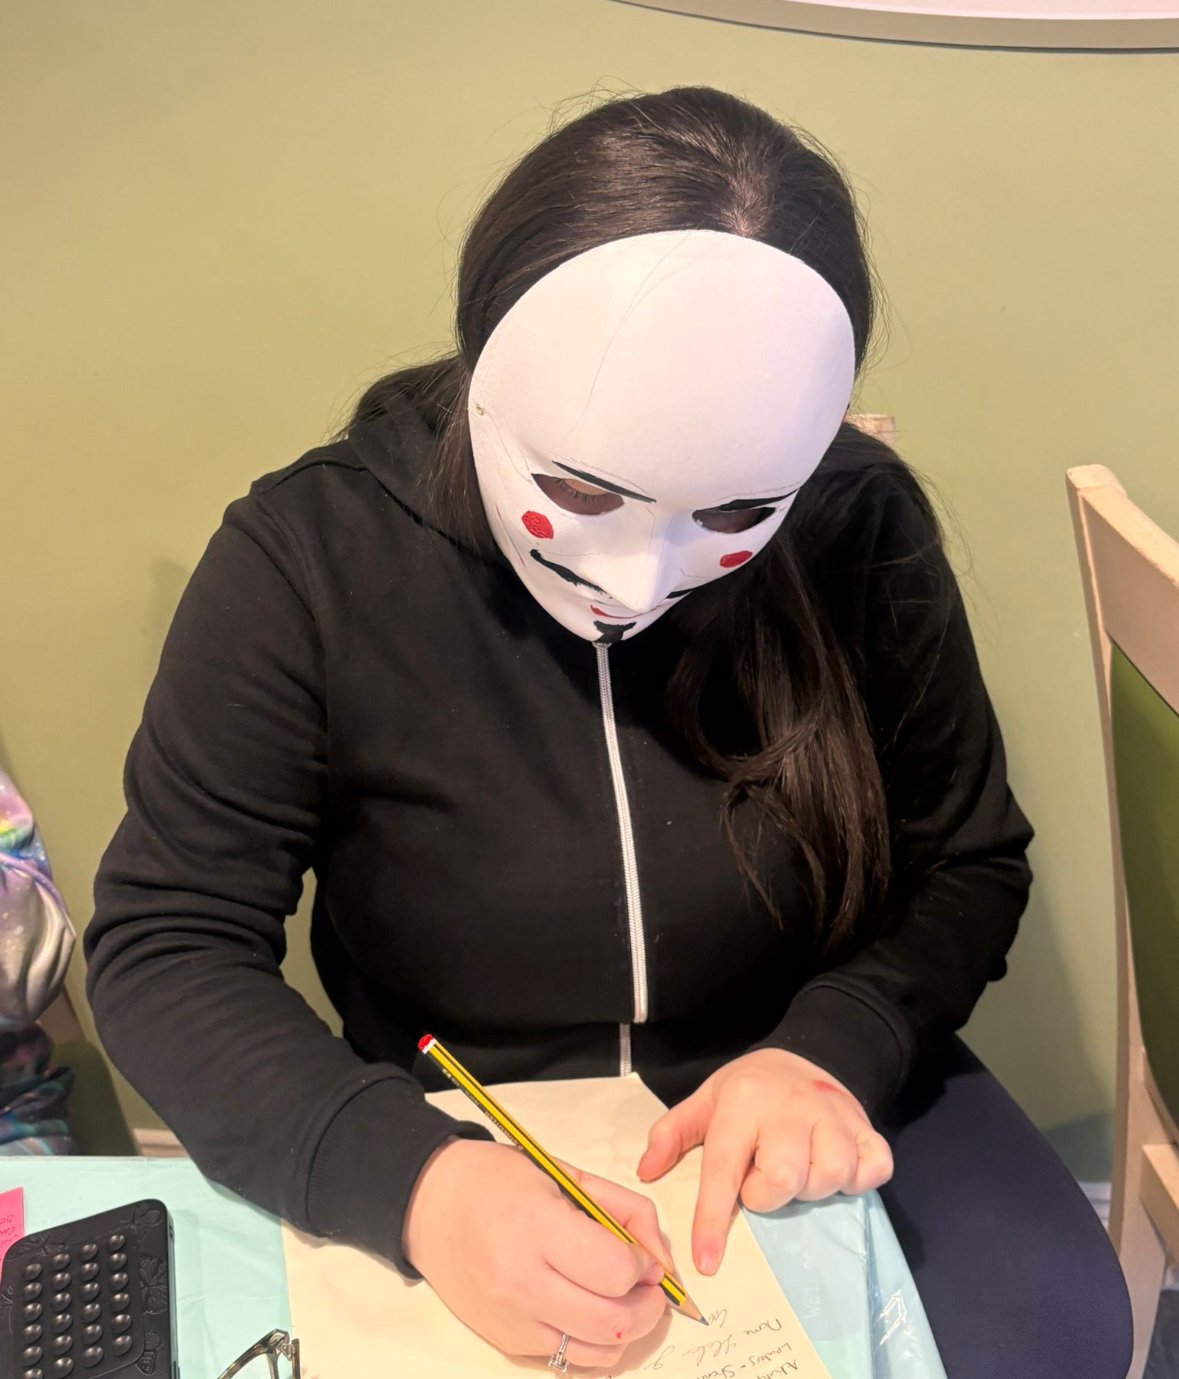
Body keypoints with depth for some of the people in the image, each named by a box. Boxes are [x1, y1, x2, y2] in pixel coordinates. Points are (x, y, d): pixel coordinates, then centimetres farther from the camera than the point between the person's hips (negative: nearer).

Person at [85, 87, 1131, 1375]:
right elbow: (164, 942, -15)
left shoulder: (861, 529, -14)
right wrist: (409, 1177, -31)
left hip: (805, 1115, 2)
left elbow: (967, 861, -1)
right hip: (455, 1135, -1)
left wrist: (841, 1048, -21)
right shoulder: (311, 560, -19)